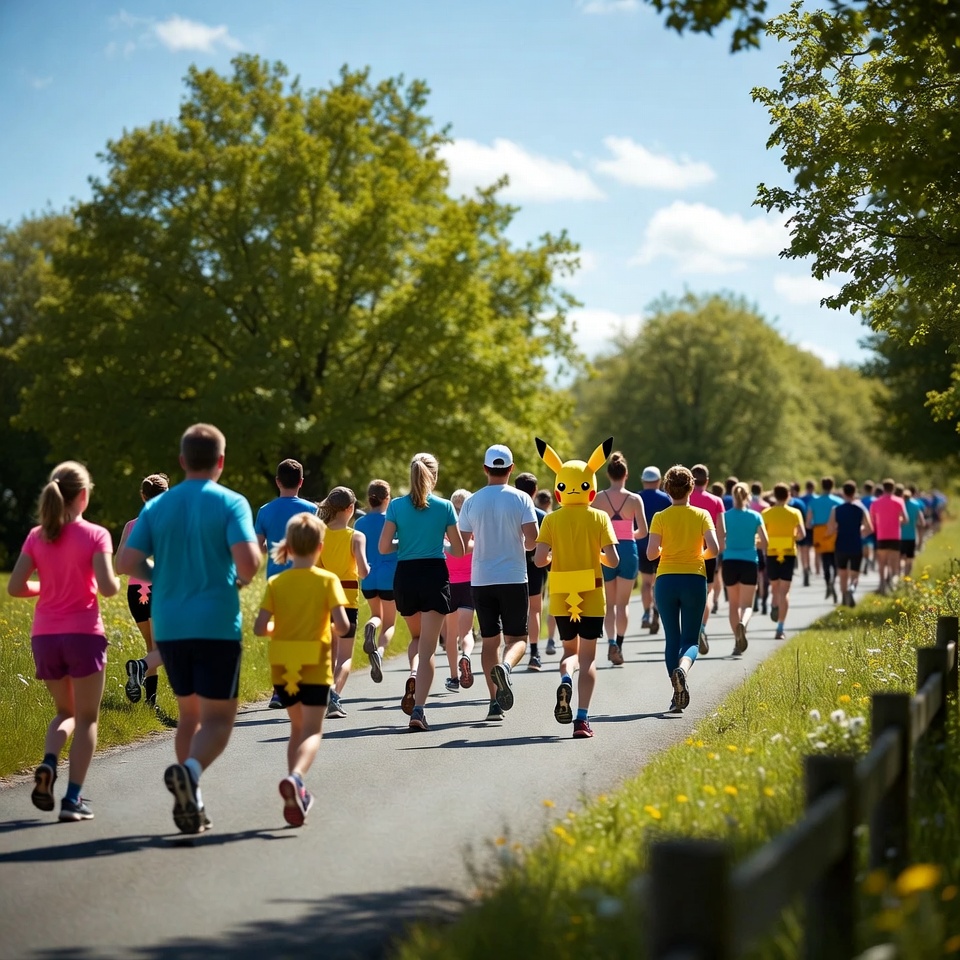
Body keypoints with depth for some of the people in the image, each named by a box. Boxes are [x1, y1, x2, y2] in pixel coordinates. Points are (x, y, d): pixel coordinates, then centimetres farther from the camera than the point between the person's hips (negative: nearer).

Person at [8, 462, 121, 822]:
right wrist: (116, 582, 8)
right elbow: (107, 587, -15)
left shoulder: (36, 536, 5)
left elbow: (15, 587, 1)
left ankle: (48, 764, -7)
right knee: (86, 718, 6)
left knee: (65, 711, 22)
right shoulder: (95, 535, -6)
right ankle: (73, 799, -2)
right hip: (83, 633, -4)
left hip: (44, 636, 4)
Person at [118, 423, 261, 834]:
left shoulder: (156, 506, 6)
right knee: (218, 717, -1)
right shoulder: (230, 503, -5)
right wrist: (242, 579, 4)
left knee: (189, 712, 17)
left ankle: (191, 803, 14)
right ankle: (189, 769, -30)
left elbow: (127, 563, -1)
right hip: (216, 626, -4)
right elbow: (248, 560, -18)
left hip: (169, 626, 4)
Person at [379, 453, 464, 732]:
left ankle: (413, 677, -3)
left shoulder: (396, 506, 0)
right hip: (435, 575, -2)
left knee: (417, 637, 26)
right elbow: (459, 550, 2)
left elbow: (384, 547, -4)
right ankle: (418, 710, -13)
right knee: (428, 646, -1)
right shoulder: (444, 506, -2)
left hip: (405, 576, 2)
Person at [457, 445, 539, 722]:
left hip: (481, 581, 2)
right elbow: (532, 539, -11)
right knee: (516, 638, 4)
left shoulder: (472, 502, 3)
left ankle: (495, 701, 6)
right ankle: (505, 667, -29)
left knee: (490, 640, 9)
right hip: (513, 579, -2)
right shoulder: (521, 499, -3)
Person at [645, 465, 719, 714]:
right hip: (694, 580, 0)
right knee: (690, 639, 5)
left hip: (666, 580, 0)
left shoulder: (660, 518, -2)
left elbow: (651, 553, -9)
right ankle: (682, 669, -28)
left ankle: (678, 695, 7)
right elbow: (714, 549, -10)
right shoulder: (702, 515, -1)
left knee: (672, 638, 10)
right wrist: (699, 554, 11)